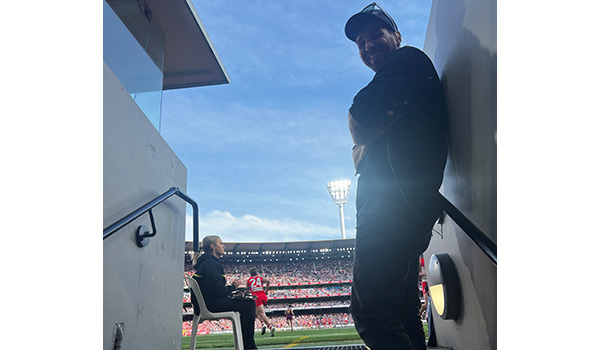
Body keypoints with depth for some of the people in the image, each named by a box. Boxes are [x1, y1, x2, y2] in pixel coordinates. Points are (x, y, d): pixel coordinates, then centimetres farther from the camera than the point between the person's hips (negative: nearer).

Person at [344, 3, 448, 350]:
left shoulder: (410, 59, 5)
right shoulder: (394, 99, 32)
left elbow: (358, 119, -10)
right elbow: (359, 157, 23)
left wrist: (364, 131, 10)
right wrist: (363, 147, 2)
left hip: (396, 197, -11)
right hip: (392, 206, 11)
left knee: (370, 310, -17)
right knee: (403, 312, 13)